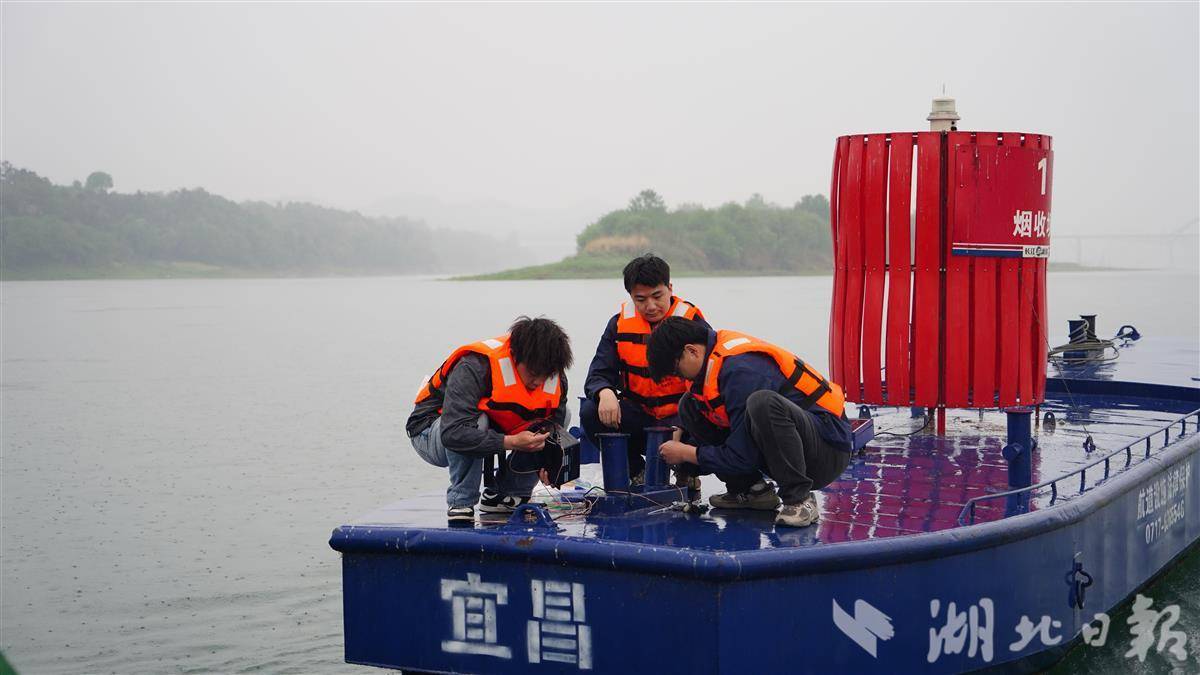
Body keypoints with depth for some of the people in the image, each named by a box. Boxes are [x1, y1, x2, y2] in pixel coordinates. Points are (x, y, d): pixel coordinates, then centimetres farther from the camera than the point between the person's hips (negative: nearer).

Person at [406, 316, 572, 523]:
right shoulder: (475, 366, -34)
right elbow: (453, 433, -42)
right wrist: (510, 442, -44)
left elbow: (555, 426, 0)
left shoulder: (555, 377, -14)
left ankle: (502, 495, -1)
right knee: (475, 420, -40)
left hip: (492, 431, 6)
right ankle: (460, 504, -21)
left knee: (564, 413, -6)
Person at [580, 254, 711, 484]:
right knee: (591, 412, -21)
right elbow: (598, 374, -1)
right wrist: (605, 393, -28)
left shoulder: (693, 325, -7)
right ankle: (636, 472, 0)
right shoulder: (620, 324, 3)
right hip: (638, 417, 4)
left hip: (680, 418, -4)